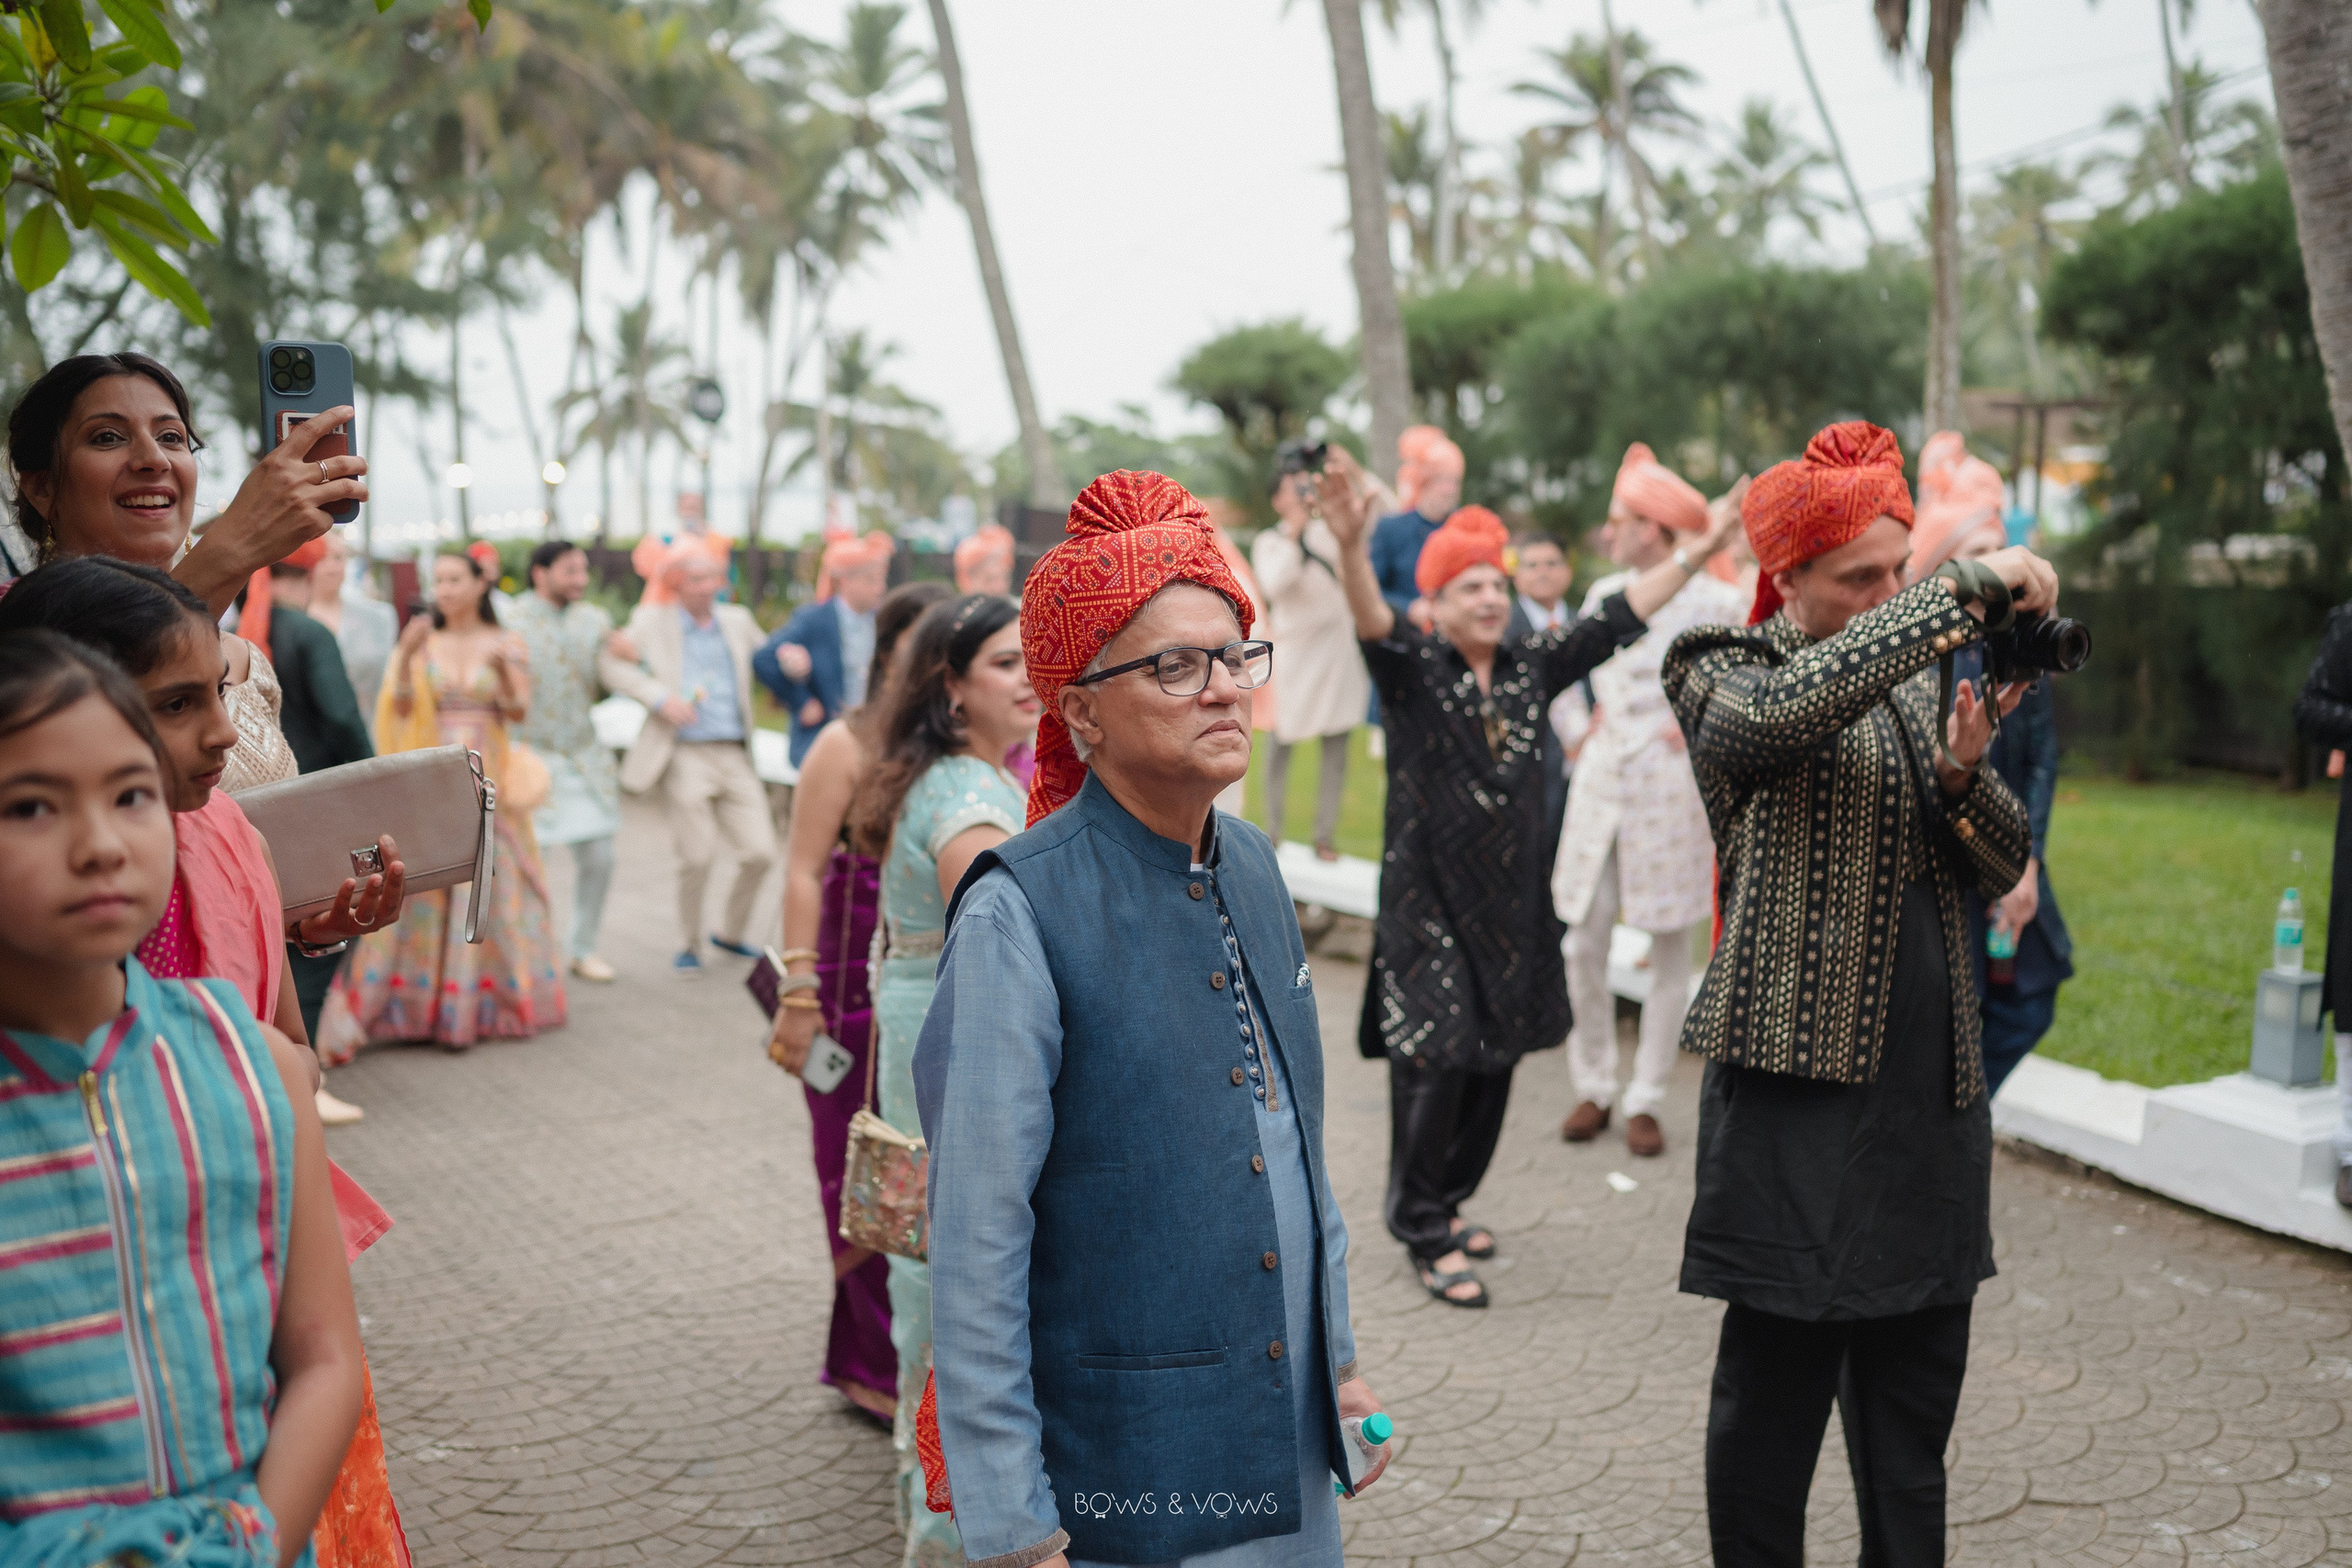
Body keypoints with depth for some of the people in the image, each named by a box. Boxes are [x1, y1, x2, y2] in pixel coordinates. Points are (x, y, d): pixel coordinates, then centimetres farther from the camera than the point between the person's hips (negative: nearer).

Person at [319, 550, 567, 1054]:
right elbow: (401, 709, -3)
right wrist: (405, 656, -17)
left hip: (488, 780, 0)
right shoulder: (424, 642, 7)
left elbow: (518, 713, -2)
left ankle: (491, 999, 13)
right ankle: (421, 1000, -3)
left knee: (492, 882, 2)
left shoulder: (506, 644, 6)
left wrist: (503, 674, -20)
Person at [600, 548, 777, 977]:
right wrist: (660, 697, -16)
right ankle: (689, 946, 16)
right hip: (685, 757, -4)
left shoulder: (738, 620, 13)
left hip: (735, 756, 4)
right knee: (698, 857, -7)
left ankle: (730, 932, 23)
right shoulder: (651, 621, 2)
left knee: (760, 852, -2)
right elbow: (612, 663, -3)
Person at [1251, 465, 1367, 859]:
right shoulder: (1269, 541, -1)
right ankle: (1272, 831, 14)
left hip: (1339, 646, 3)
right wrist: (1294, 532, -18)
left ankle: (1325, 835, 6)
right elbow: (1274, 583, -18)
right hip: (1292, 650, -3)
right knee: (1282, 741, 4)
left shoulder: (1329, 530, 8)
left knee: (1336, 746, 1)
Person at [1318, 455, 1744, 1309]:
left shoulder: (1529, 668, 7)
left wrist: (1701, 550, 10)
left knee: (1494, 1062, 12)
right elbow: (1372, 621, -29)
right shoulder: (1412, 668, -8)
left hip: (1511, 902, 6)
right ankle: (1427, 1236, 9)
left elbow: (1617, 618, 11)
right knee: (1434, 1064, -5)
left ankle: (1447, 1201, 31)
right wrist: (1350, 541, -48)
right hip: (1429, 903, -5)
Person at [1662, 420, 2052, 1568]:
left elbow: (2004, 867, 12)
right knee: (1778, 1380, -1)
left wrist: (1963, 775, -9)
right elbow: (1788, 710, -29)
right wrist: (1971, 590, -26)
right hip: (1801, 1081, -6)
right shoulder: (1726, 676, -3)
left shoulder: (1915, 677, 15)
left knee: (1916, 1380, 13)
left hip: (1934, 1080, 6)